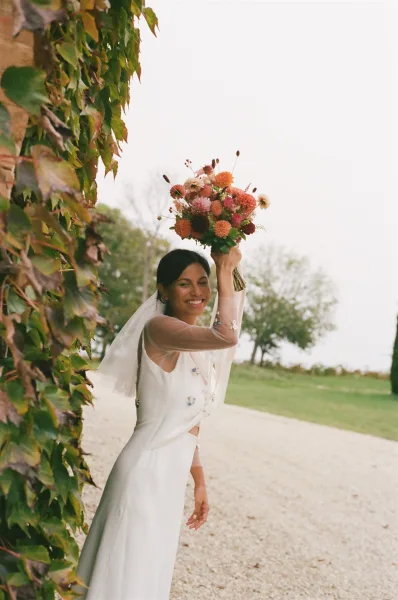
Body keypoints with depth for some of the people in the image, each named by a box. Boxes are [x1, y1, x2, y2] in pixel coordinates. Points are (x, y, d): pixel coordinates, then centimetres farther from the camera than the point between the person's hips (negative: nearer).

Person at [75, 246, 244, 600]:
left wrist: (200, 482, 21)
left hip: (171, 477, 9)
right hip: (147, 473, -9)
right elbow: (227, 335, -33)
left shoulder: (199, 350, 12)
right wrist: (227, 270, -21)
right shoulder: (159, 329, -15)